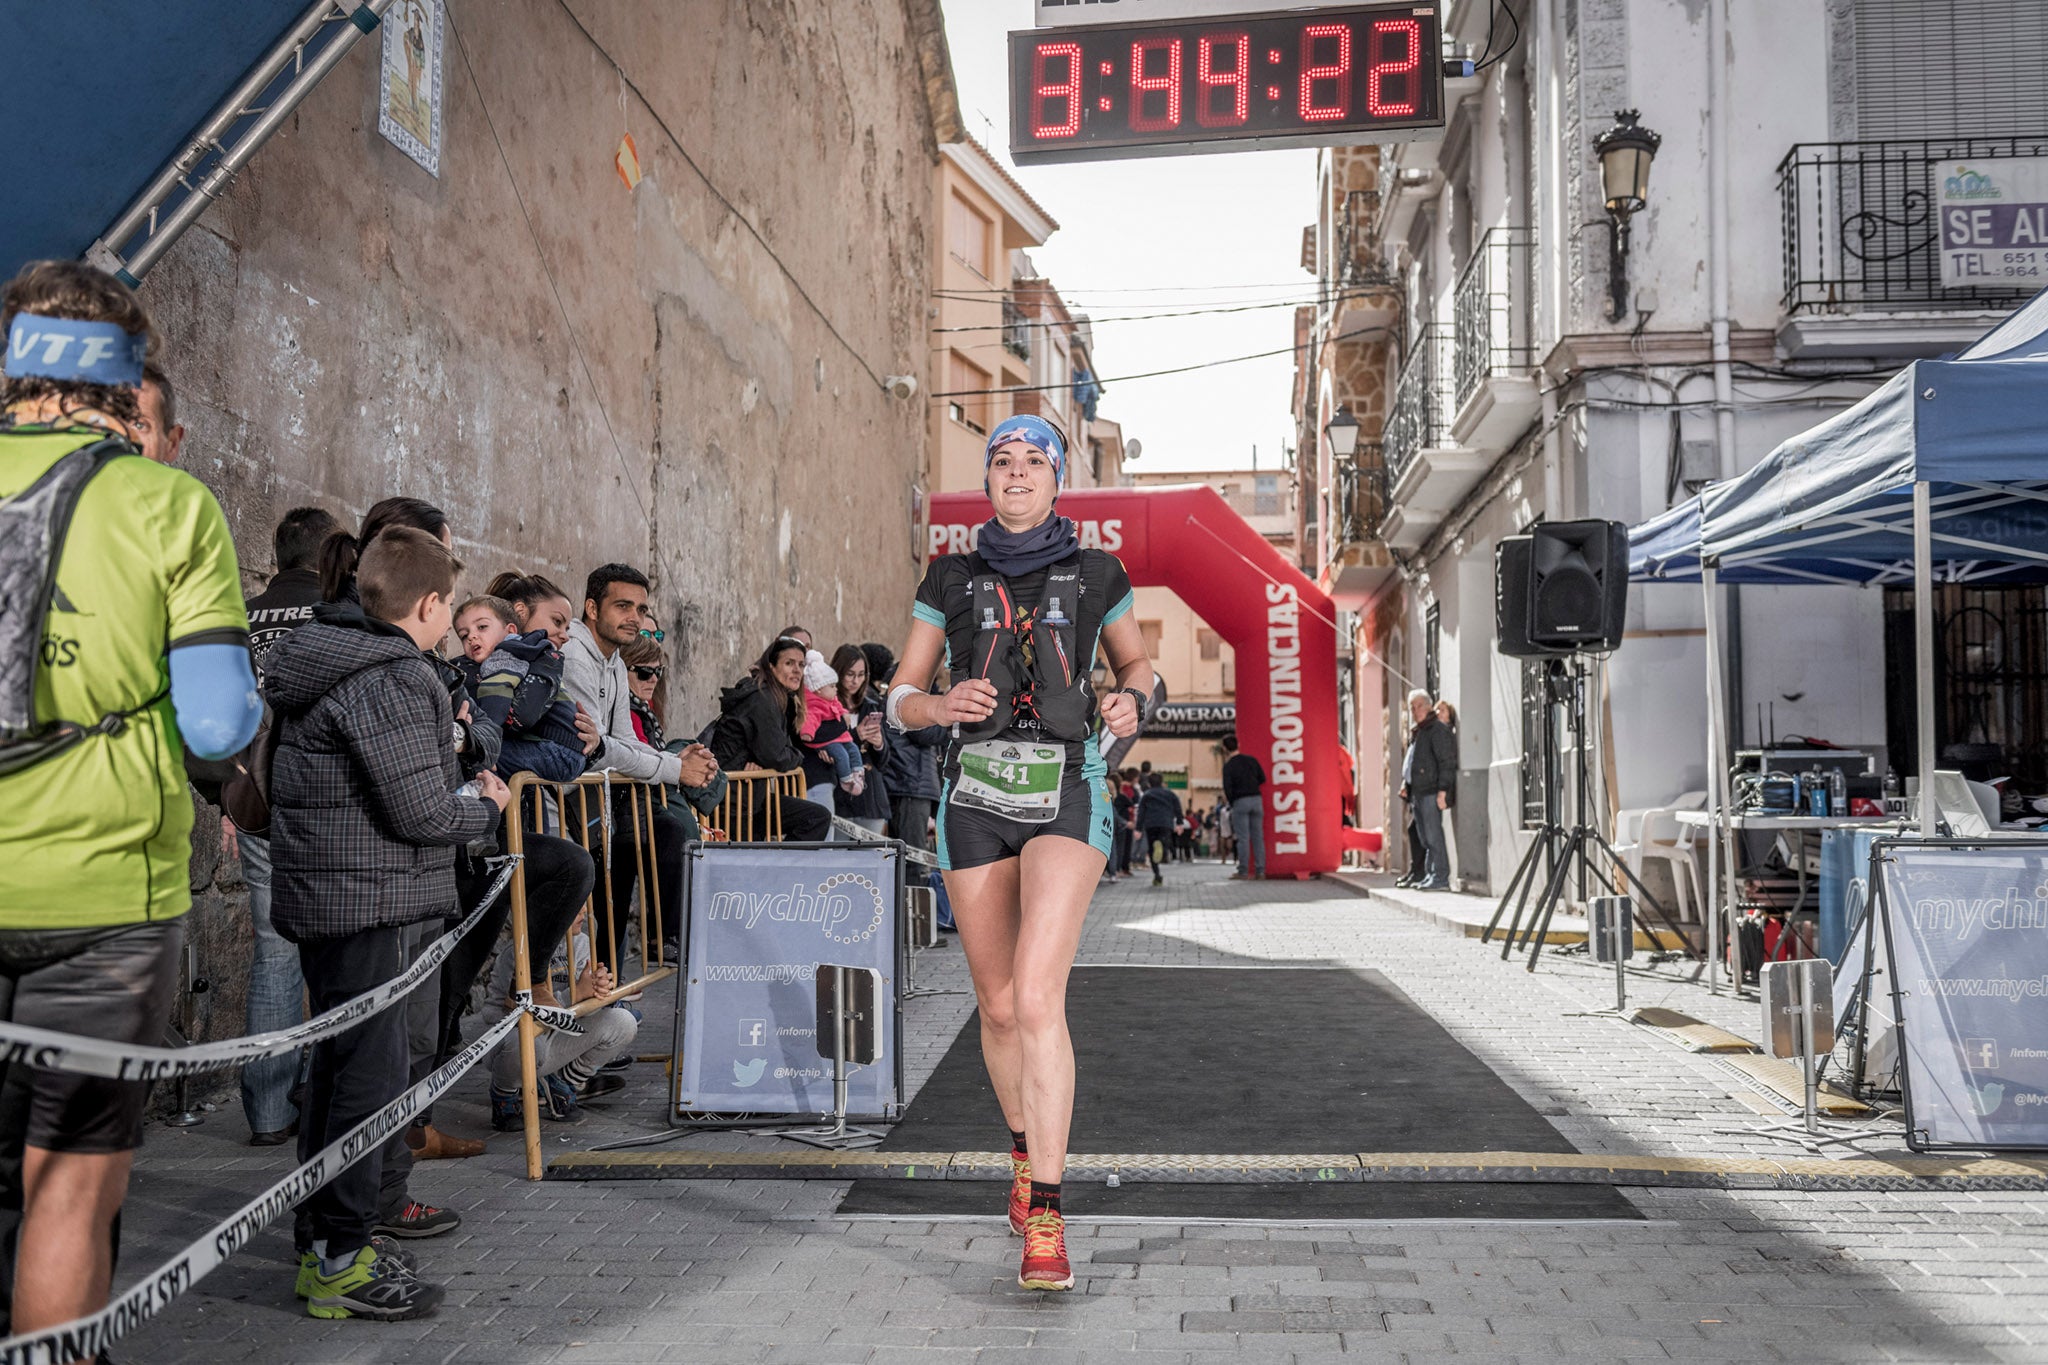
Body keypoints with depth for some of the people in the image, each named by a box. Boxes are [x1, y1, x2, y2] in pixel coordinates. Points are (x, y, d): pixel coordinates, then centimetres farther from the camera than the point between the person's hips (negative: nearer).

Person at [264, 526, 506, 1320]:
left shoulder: (332, 662, 13)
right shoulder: (393, 679, -19)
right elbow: (421, 812, -21)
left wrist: (443, 733, 14)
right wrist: (486, 806, -2)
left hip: (318, 889, 11)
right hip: (362, 897, -11)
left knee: (343, 1059, 19)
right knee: (371, 1067, -4)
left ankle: (320, 1229, 32)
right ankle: (339, 1259, 3)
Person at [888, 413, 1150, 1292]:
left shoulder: (1095, 575, 6)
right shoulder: (951, 580, 8)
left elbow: (1136, 663, 21)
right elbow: (899, 700, 9)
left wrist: (1129, 703, -2)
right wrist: (940, 707, -13)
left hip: (1065, 794, -2)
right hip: (976, 798, 3)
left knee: (1037, 997, -19)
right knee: (999, 1007, 11)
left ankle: (1045, 1220, -15)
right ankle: (1025, 1154, 38)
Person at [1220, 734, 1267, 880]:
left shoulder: (1228, 766, -6)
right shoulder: (1252, 760, 7)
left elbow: (1227, 789, -9)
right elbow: (1262, 779, 10)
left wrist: (1231, 803, 6)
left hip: (1240, 802, -4)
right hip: (1256, 799, 4)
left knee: (1243, 838, -1)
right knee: (1258, 837, 5)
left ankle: (1243, 872, -1)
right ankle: (1260, 872, 5)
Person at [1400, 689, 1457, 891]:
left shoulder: (1438, 730, -9)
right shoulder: (1415, 733, 20)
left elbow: (1447, 762, -15)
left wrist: (1442, 791, -19)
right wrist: (1405, 783, 17)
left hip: (1431, 793, -9)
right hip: (1417, 793, 9)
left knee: (1433, 836, -10)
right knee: (1424, 837, 11)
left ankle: (1441, 878, -8)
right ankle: (1430, 875, 16)